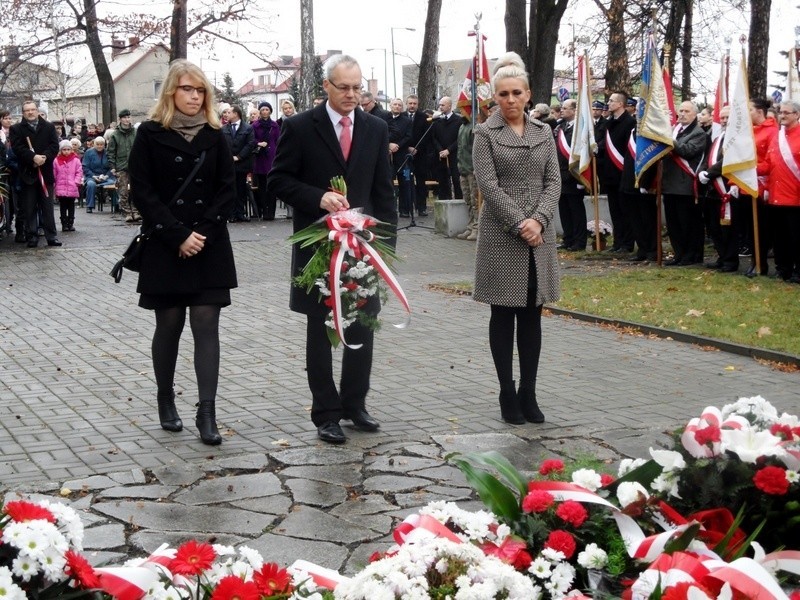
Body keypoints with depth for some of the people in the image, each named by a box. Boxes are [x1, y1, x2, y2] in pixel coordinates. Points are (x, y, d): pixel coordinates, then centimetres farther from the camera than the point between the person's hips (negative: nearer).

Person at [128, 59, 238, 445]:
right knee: (169, 325, 7)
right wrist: (179, 236, -13)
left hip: (210, 249, 2)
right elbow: (142, 193, -6)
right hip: (165, 249, -2)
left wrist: (203, 232, -10)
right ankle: (165, 400, 25)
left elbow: (227, 191, 4)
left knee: (206, 326, -4)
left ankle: (207, 413, -7)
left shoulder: (214, 136, 7)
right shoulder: (151, 134, -1)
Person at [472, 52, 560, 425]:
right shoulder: (485, 134, -1)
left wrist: (538, 220, -12)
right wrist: (520, 224, -16)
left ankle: (528, 394, 13)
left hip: (539, 236, 4)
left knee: (532, 316, 7)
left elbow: (553, 181, 4)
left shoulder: (543, 133, 10)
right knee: (503, 315, 3)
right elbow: (489, 186, -9)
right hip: (501, 236, -4)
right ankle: (508, 394, 9)